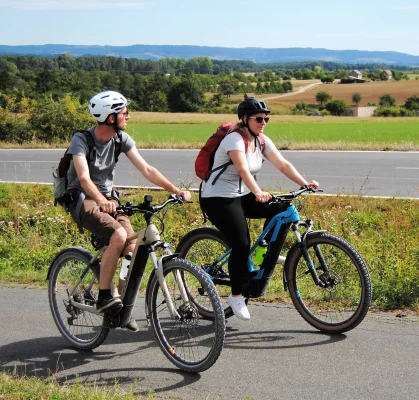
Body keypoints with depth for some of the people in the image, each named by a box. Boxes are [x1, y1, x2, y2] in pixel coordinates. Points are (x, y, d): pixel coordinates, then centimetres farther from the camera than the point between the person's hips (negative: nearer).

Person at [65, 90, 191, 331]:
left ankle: (122, 307, 6)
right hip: (83, 200, -6)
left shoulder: (121, 139, -3)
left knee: (132, 249, -13)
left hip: (108, 199, 6)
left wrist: (176, 190, -19)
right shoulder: (81, 140, -19)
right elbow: (84, 178, -33)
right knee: (119, 235, -31)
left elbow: (146, 169, -7)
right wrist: (101, 201, -52)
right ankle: (105, 296, -19)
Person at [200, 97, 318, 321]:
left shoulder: (262, 141, 3)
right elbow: (243, 170, -36)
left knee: (280, 209, -11)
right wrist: (258, 193, -51)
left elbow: (283, 165, -4)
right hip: (218, 199, -8)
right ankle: (236, 296, -3)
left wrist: (305, 183, -18)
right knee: (241, 245, -18)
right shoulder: (235, 139, -20)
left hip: (242, 196, 8)